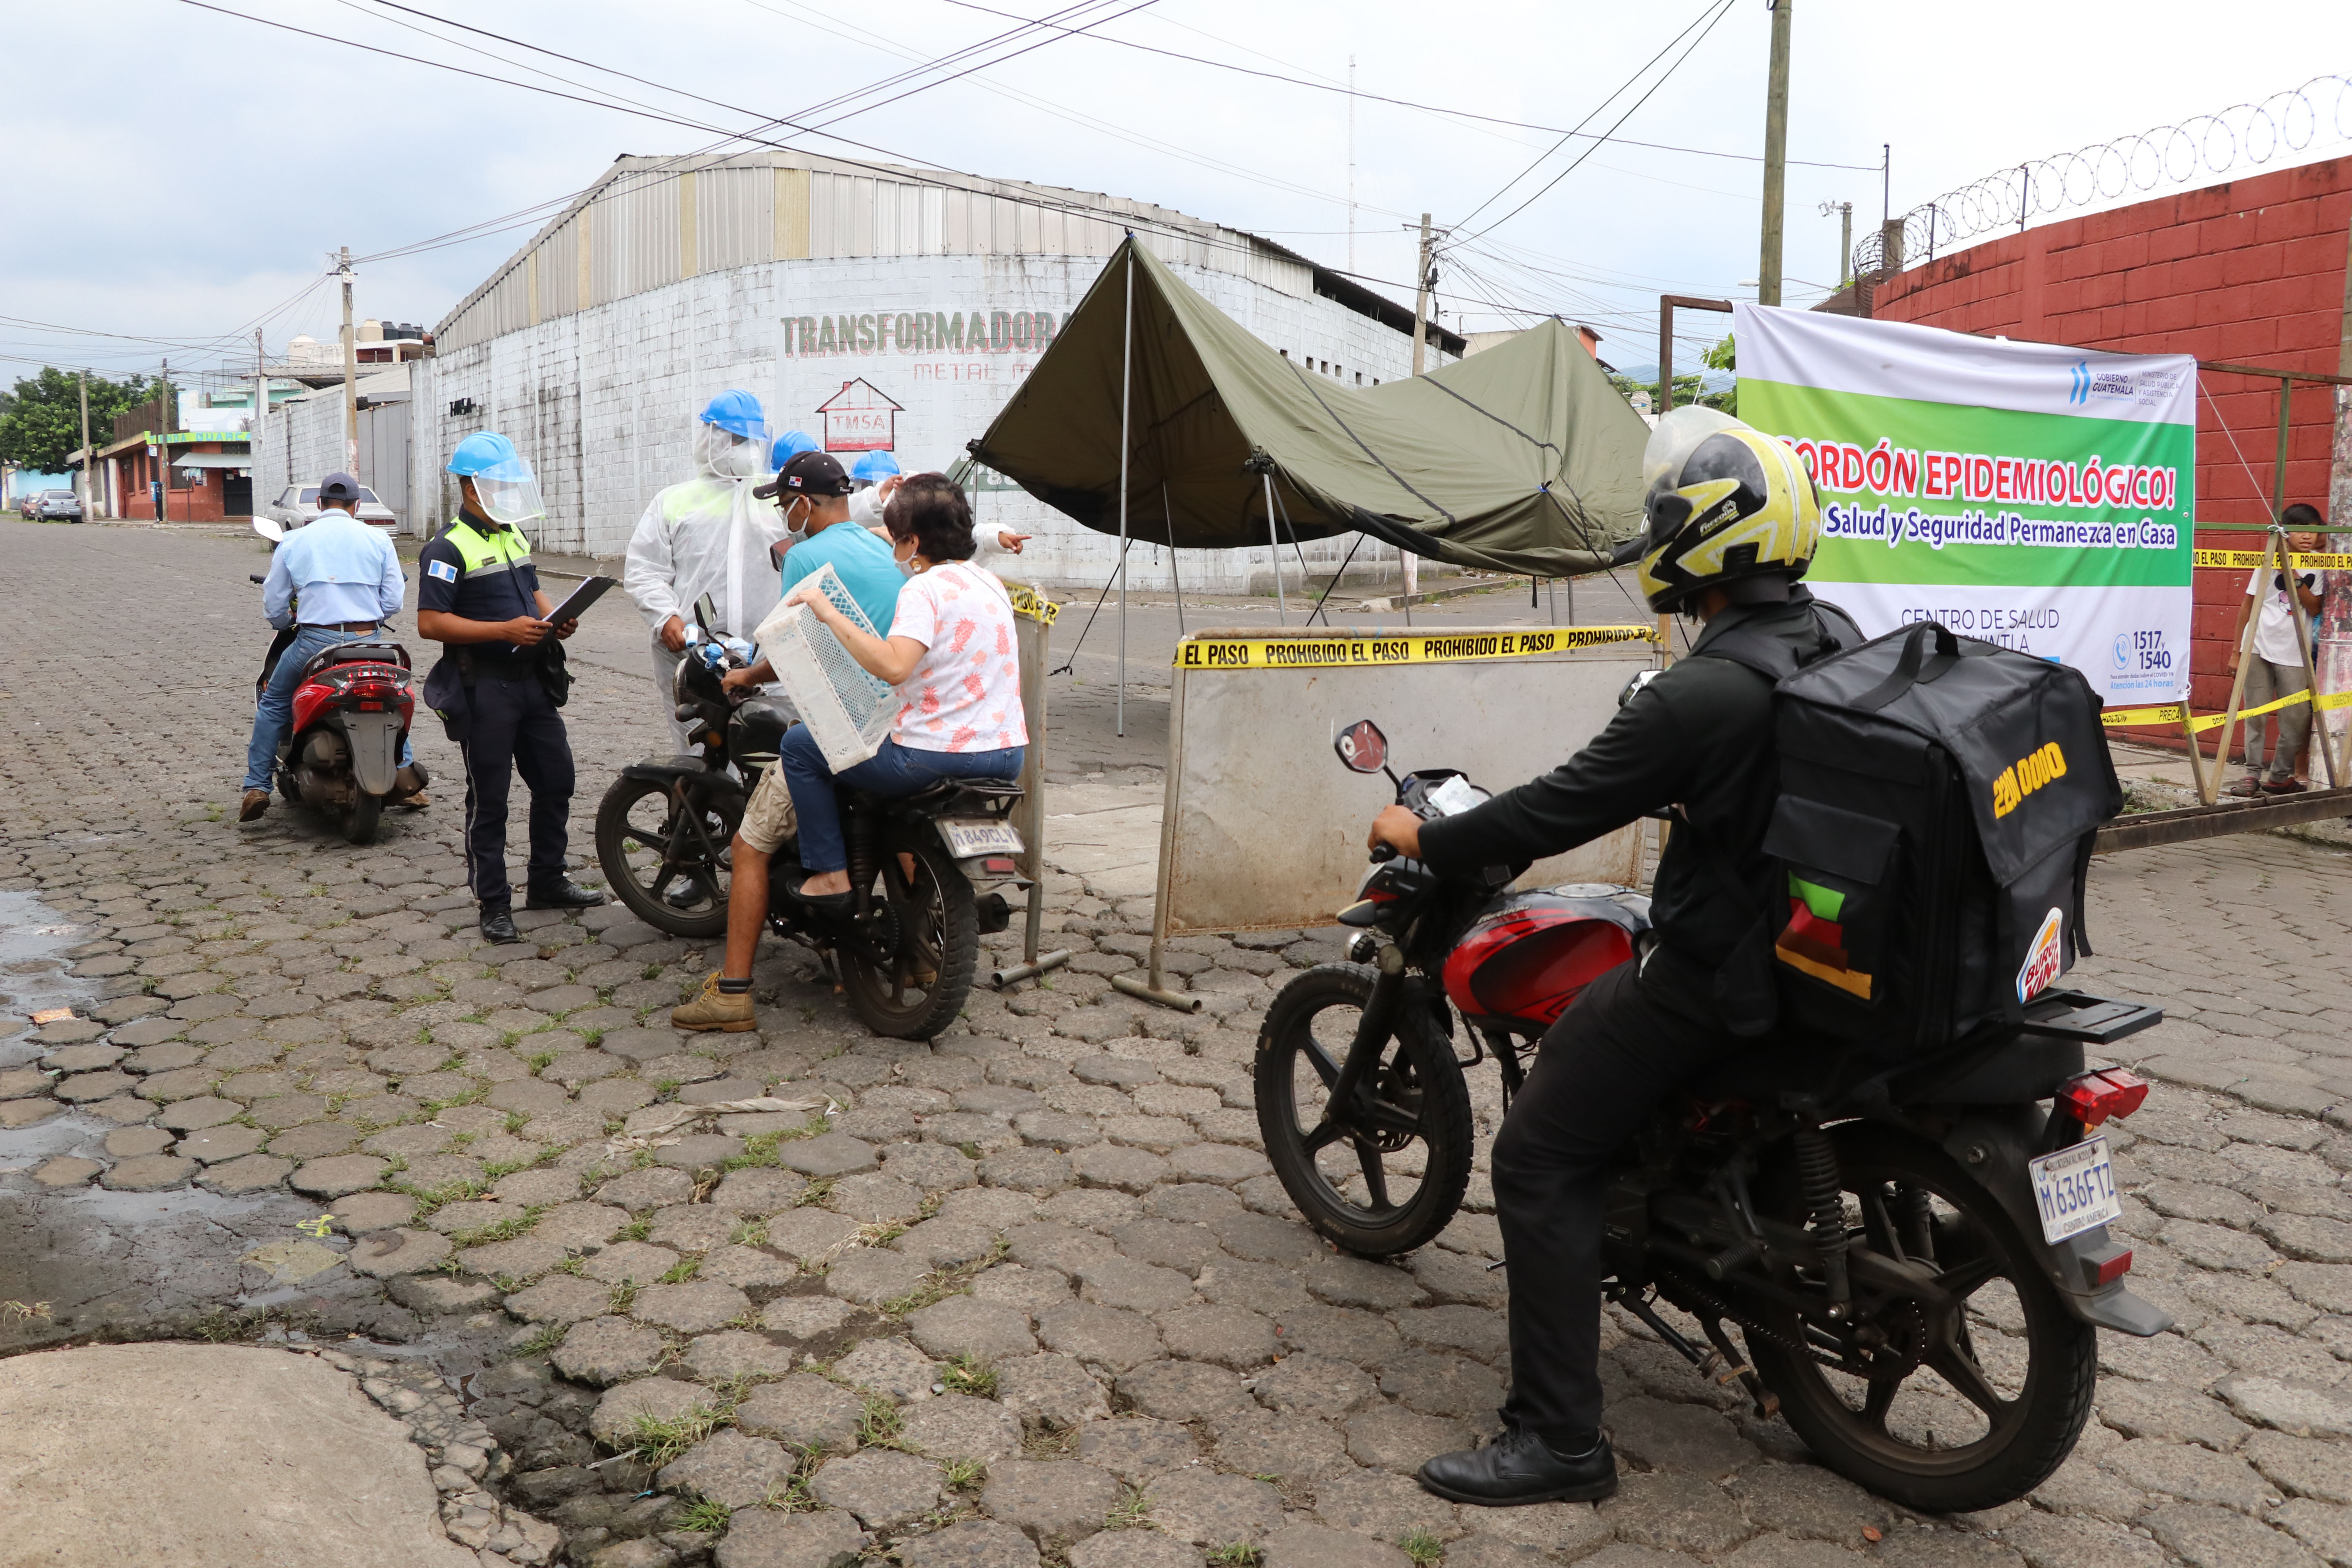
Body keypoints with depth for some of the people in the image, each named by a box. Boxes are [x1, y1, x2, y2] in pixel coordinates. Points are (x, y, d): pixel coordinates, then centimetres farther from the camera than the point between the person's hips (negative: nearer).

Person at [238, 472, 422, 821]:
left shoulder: (293, 541, 7)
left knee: (273, 704, 20)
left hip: (314, 642, -1)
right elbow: (393, 602, 5)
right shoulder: (378, 540, 6)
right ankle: (406, 773, 18)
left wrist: (288, 622, 32)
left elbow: (274, 607, 9)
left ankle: (257, 786, 15)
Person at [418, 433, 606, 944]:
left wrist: (555, 620, 5)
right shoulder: (448, 548, -12)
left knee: (556, 780, 12)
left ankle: (546, 882, 27)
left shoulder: (515, 537, 15)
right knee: (489, 799, 0)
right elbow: (430, 623, -18)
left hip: (532, 680, 8)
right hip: (483, 690, -8)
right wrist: (505, 630, -25)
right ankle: (494, 904, 9)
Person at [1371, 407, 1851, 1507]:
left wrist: (1425, 838, -7)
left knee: (1536, 1161, -4)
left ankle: (1559, 1439, 0)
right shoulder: (1838, 640, 2)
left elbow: (1563, 810, -21)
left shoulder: (1701, 696, -26)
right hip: (1820, 936, 10)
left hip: (1717, 969, -10)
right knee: (1603, 1006, 34)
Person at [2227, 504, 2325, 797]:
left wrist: (2296, 579, -17)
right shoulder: (2270, 562, 1)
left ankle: (2281, 777, 11)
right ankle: (2252, 775, 5)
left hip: (2294, 655, 1)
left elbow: (2314, 608, -3)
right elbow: (2248, 605, 5)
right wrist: (2236, 650, 3)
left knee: (2297, 719, -1)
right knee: (2256, 715, -1)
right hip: (2258, 649, -1)